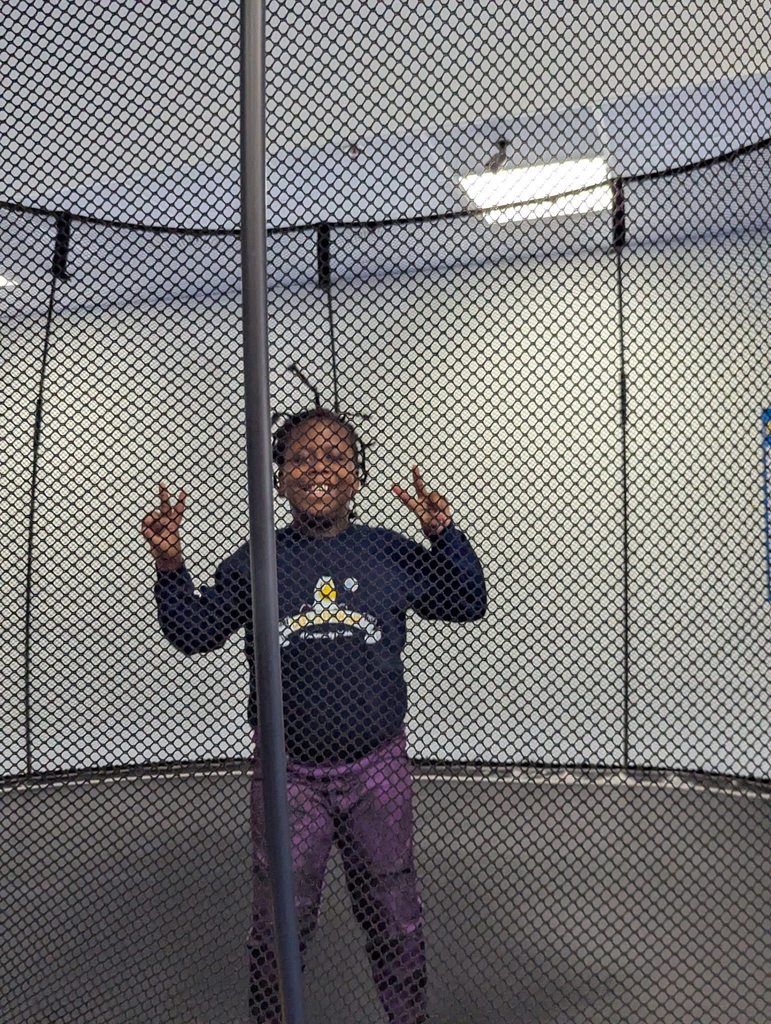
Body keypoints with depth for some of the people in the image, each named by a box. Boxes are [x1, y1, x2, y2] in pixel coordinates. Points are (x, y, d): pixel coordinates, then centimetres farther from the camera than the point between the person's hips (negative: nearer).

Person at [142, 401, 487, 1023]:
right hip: (288, 775, 0)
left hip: (378, 770, 1)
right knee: (279, 925, 15)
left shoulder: (390, 553, 1)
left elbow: (467, 604, 5)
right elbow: (194, 633, 5)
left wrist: (445, 535, -10)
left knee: (395, 921, 18)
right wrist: (170, 568, -11)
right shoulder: (255, 563, 0)